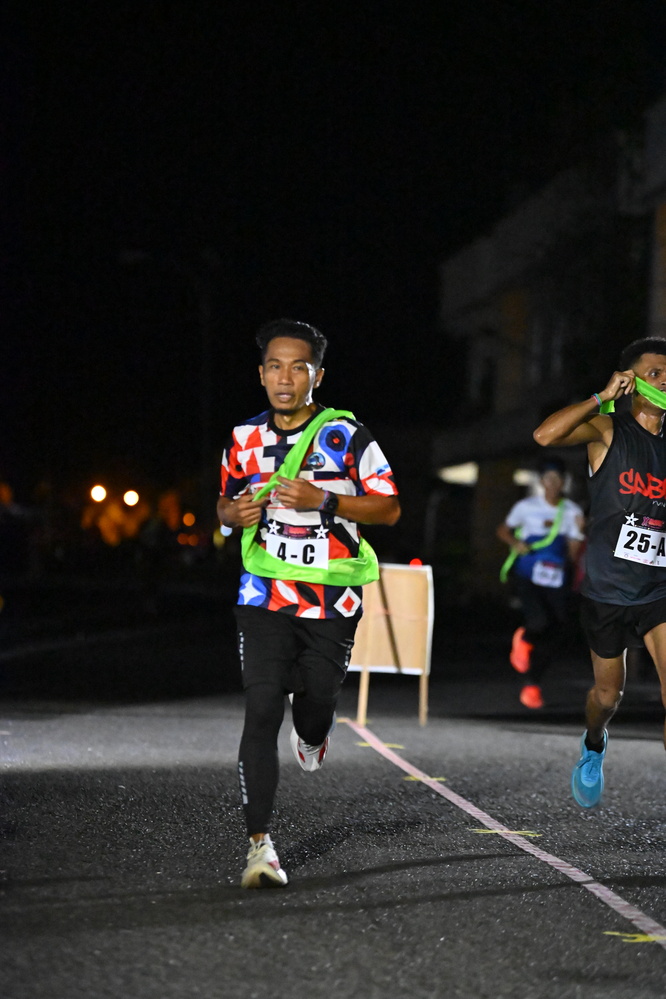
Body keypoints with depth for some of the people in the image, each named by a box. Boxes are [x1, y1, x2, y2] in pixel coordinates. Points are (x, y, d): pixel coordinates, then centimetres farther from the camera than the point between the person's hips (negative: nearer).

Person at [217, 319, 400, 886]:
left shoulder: (346, 435, -4)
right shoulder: (245, 440, 6)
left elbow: (390, 508, -3)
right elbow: (227, 502, 21)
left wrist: (323, 500, -16)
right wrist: (234, 513, -3)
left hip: (332, 601, -1)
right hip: (265, 597, 1)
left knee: (316, 708, 7)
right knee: (262, 710, -12)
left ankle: (312, 734, 49)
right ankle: (260, 844, -10)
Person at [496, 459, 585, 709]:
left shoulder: (572, 512, 5)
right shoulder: (527, 507, 1)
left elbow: (574, 555, 4)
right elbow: (503, 529, 14)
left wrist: (579, 532, -13)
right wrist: (514, 542, -6)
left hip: (557, 580, 3)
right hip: (527, 576, -3)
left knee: (557, 634, -3)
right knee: (539, 621, -25)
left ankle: (532, 684, 17)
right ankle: (524, 639, 15)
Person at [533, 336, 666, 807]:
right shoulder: (607, 428, -6)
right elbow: (545, 435, -24)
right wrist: (602, 397, -21)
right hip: (607, 591, -2)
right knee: (609, 693, 15)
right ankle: (594, 749, 49)